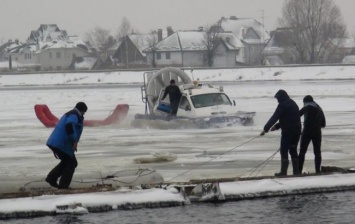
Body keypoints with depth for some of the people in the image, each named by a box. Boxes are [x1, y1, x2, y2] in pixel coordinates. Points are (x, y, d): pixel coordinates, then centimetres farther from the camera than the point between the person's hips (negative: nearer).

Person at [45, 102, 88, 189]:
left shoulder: (68, 114, 23)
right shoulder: (74, 115, -9)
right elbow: (69, 126, -28)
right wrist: (74, 141, -26)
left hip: (54, 143, 10)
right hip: (62, 144, -10)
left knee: (66, 162, 24)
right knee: (71, 163, 1)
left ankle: (51, 178, 15)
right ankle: (63, 186, -2)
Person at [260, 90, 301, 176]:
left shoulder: (282, 105, -10)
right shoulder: (293, 104, 18)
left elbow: (274, 117, -13)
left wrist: (266, 129, -10)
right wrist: (276, 126, 24)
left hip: (288, 131, -8)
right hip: (297, 130, 8)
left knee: (284, 151, -3)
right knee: (293, 150, 13)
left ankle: (283, 171, -5)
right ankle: (296, 171, 11)